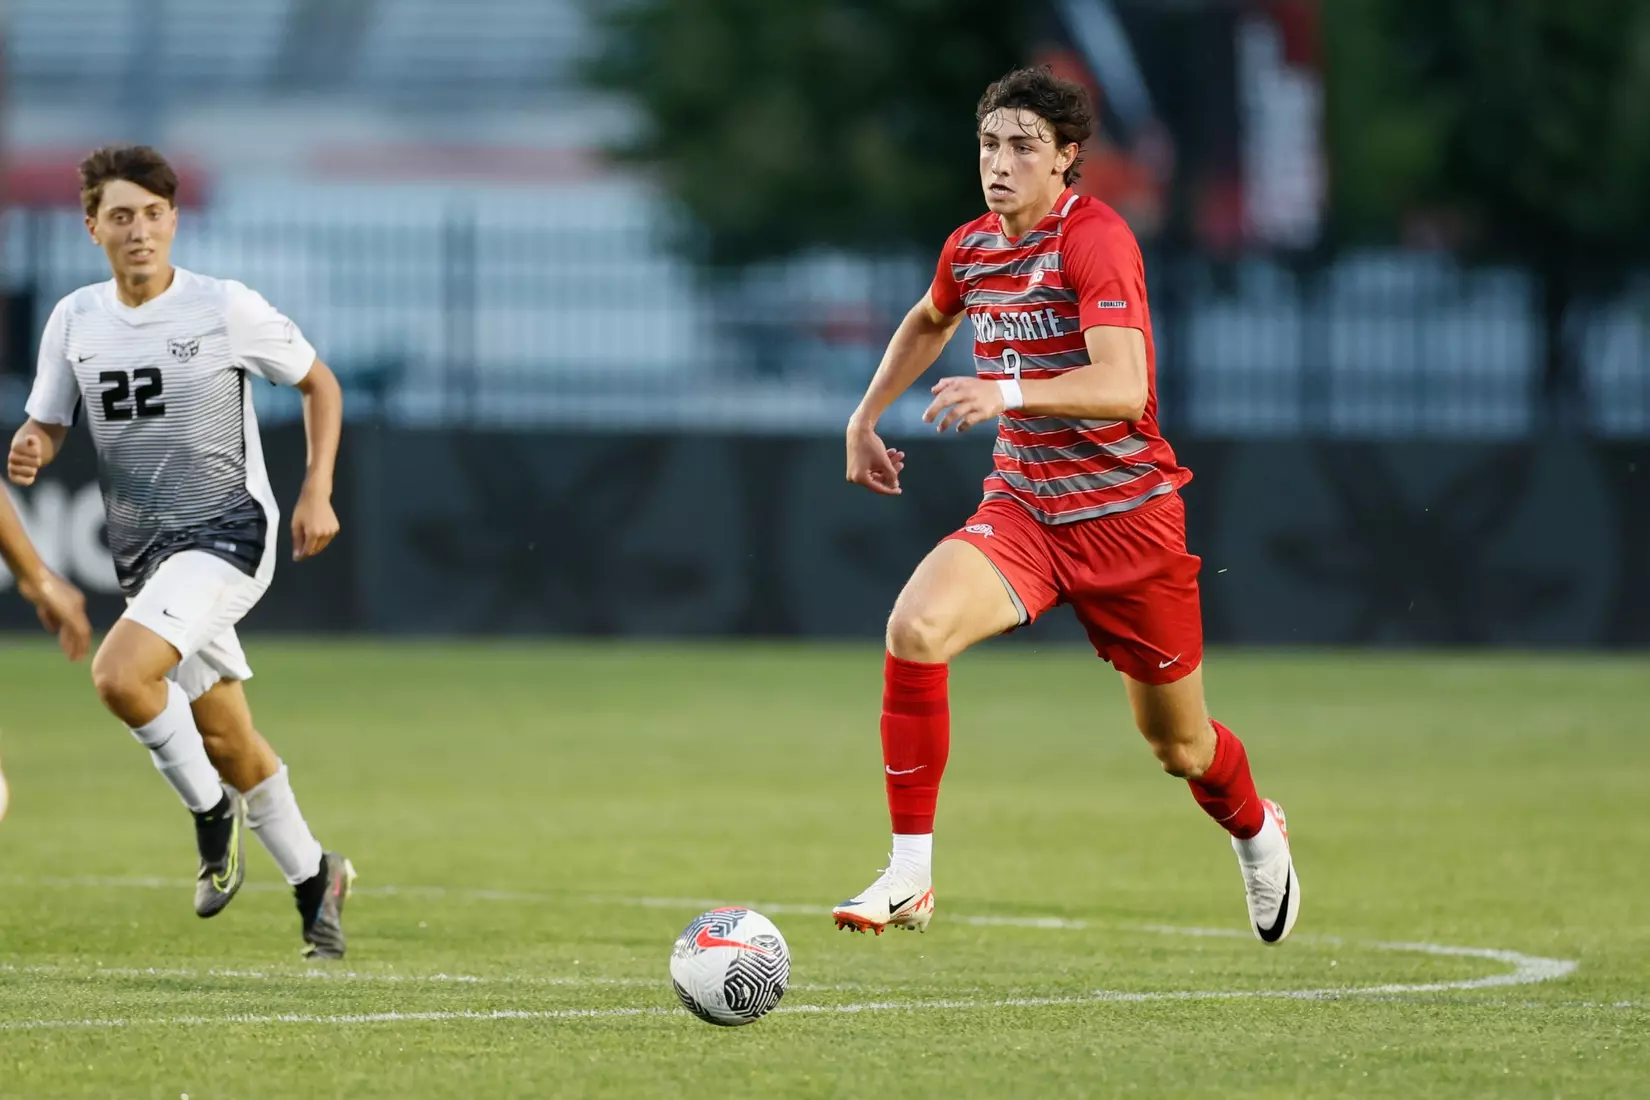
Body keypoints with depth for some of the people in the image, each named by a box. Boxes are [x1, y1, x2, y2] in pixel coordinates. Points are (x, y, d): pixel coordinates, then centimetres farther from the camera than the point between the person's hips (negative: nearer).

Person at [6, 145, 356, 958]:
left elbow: (319, 382, 4)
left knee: (118, 676, -27)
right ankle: (314, 877, 30)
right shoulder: (74, 320, 2)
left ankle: (211, 809, -4)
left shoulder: (227, 309, -9)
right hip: (141, 551, 5)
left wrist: (317, 491, -5)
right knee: (226, 740, 11)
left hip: (227, 532, -5)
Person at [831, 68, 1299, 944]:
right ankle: (908, 877, -21)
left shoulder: (1095, 239, -17)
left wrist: (1006, 393, -44)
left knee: (1177, 745, 10)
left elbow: (1120, 384, -31)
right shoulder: (970, 249, 4)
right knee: (915, 627, -27)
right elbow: (930, 321, 30)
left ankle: (1255, 833, 48)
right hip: (1020, 508, 4)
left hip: (1127, 517, -4)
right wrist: (865, 417, 24)